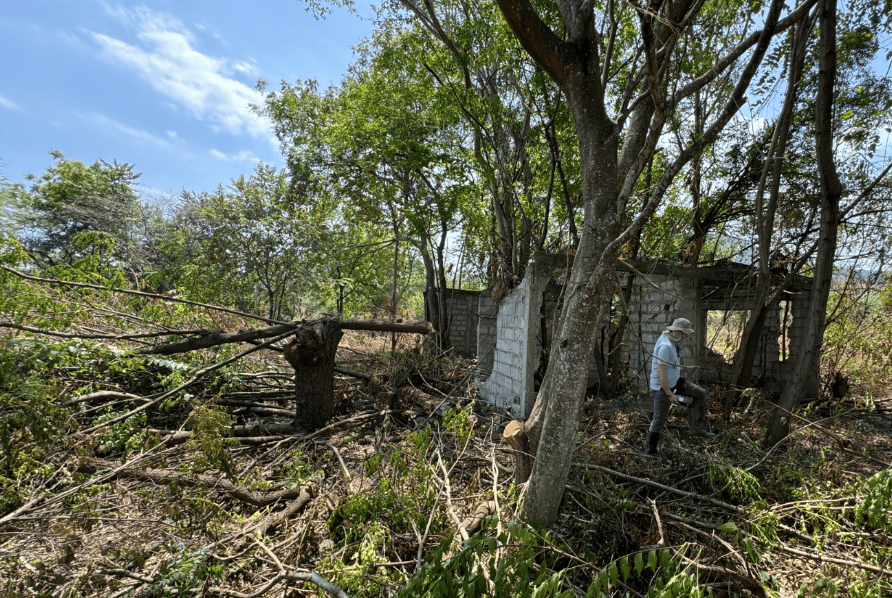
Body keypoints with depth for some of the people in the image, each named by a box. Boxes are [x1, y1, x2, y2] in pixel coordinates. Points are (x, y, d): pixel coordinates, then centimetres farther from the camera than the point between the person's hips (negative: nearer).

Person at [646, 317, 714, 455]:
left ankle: (695, 428, 15)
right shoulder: (665, 346, -28)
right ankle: (650, 450, 20)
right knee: (659, 419, 2)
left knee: (700, 394, 9)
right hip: (662, 387, -9)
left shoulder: (673, 340, 3)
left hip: (675, 381, 9)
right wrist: (669, 394, -23)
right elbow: (660, 372, -29)